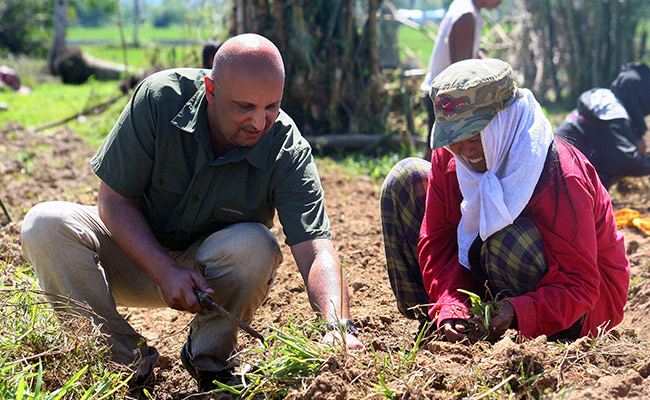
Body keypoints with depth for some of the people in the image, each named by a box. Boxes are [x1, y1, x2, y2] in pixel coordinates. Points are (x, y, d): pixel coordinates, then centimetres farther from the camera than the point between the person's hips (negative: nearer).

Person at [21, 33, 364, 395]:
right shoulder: (160, 97, -22)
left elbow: (315, 247, -30)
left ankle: (209, 357, -6)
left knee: (254, 245, -35)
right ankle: (127, 362, -13)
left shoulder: (289, 150, -22)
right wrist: (165, 272, -29)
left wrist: (338, 325, -49)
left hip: (215, 266, -1)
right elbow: (113, 200, -16)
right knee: (46, 224, -25)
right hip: (139, 251, 1)